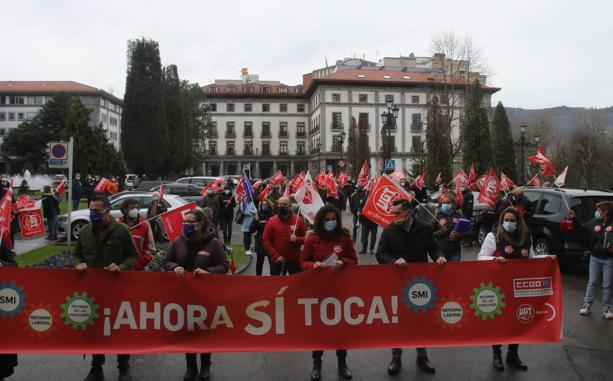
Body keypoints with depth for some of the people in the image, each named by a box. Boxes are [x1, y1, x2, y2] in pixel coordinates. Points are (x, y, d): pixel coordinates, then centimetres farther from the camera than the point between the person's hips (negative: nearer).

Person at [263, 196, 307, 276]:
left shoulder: (298, 220, -1)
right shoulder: (271, 221, -2)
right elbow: (266, 241, -4)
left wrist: (297, 239, -18)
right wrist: (276, 256, -12)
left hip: (295, 260, 0)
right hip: (277, 261, 0)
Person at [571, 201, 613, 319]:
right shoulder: (594, 221, 1)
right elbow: (583, 227, 17)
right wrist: (574, 218, 8)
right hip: (595, 257, 3)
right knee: (592, 282, 8)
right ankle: (587, 305, 14)